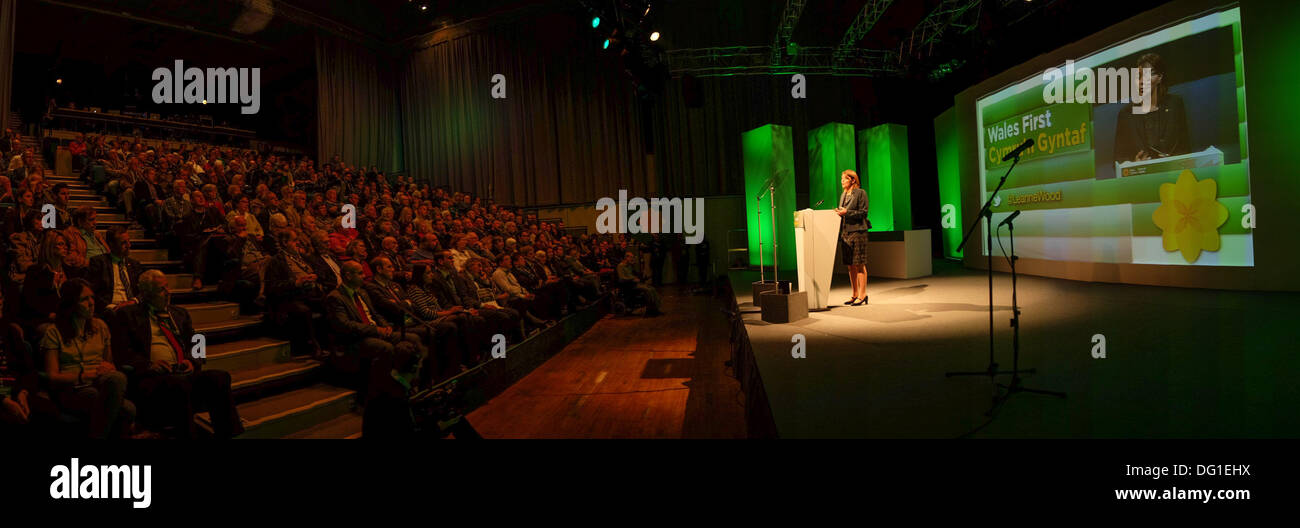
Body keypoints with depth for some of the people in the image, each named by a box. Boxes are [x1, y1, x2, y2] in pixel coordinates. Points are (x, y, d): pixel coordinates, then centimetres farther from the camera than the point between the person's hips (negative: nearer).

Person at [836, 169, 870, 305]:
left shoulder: (860, 193, -3)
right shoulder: (843, 195, 19)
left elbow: (863, 213, -8)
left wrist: (847, 212, -16)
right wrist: (839, 212, 4)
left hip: (857, 231, -7)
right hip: (845, 232, 7)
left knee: (859, 264, -6)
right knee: (850, 265, 9)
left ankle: (862, 294, -1)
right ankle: (855, 294, 16)